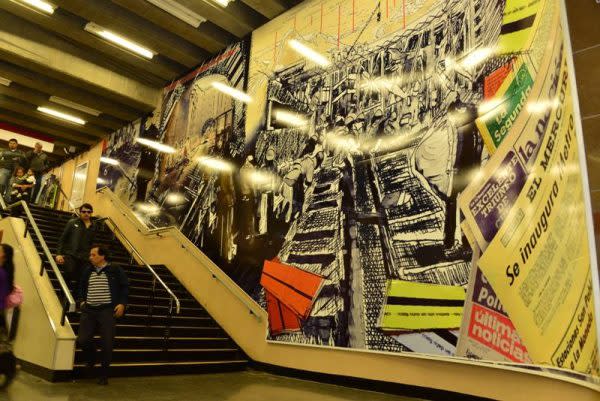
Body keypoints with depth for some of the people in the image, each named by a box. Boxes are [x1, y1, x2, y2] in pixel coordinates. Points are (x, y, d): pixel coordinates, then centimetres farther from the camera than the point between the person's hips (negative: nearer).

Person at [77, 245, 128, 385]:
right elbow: (81, 287, 26)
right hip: (88, 310, 4)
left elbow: (125, 287, 3)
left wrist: (122, 303, -6)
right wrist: (81, 300, 13)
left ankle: (104, 375, 15)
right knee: (82, 340, -5)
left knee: (106, 344, -2)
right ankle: (91, 358, 30)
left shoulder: (115, 270, -3)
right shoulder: (87, 270, 10)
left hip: (107, 311, -4)